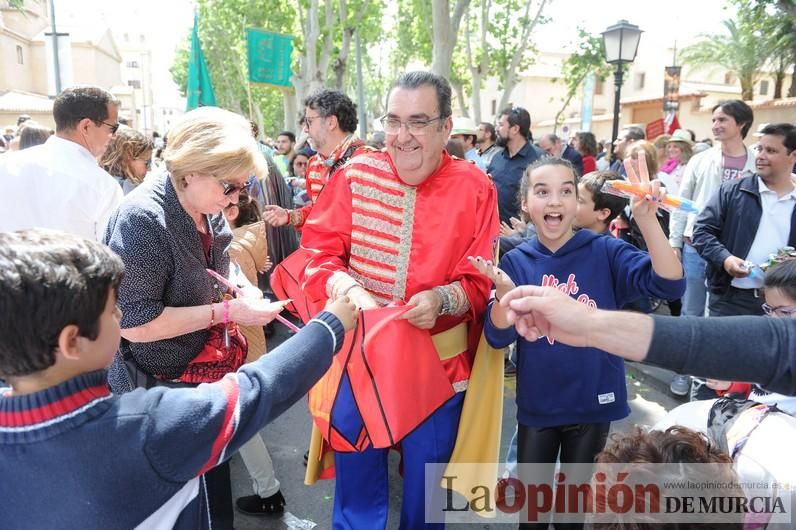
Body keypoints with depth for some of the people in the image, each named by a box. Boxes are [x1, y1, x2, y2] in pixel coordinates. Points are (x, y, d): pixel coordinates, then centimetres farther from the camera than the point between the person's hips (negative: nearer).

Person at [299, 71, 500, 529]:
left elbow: (481, 280, -4)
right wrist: (349, 290, -22)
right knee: (356, 475, 19)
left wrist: (442, 299, -24)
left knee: (427, 487, 19)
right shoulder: (356, 174, -5)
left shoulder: (475, 188, -7)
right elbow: (319, 251, -2)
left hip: (438, 361, 0)